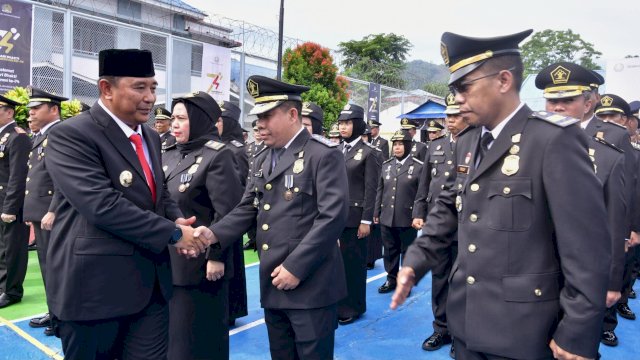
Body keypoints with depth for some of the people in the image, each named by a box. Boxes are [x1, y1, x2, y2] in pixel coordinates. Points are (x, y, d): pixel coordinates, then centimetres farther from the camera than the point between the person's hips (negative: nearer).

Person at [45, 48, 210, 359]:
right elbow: (104, 206, -24)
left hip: (150, 284, 6)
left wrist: (177, 219, -5)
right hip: (94, 286, -6)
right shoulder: (71, 135, -13)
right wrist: (173, 233, -19)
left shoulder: (150, 137, 12)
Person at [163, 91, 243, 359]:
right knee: (171, 335, 18)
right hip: (167, 261, 7)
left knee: (199, 338, 7)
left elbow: (227, 212, -18)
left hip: (199, 264, -7)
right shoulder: (169, 156, 11)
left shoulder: (218, 155, -12)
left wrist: (216, 256, -18)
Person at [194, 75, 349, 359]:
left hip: (311, 284, -7)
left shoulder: (323, 154, -11)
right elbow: (248, 208, 11)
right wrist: (214, 233, -7)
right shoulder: (264, 159, 14)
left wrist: (295, 267, -19)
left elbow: (333, 216, -18)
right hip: (273, 283, 7)